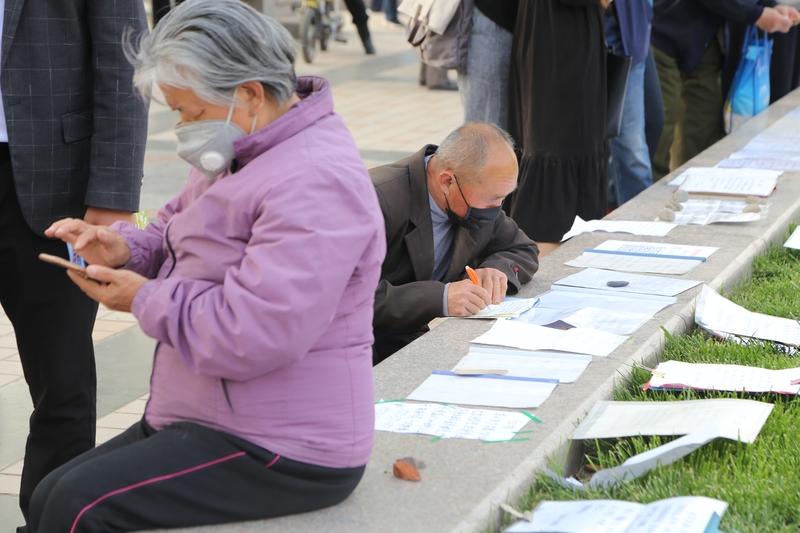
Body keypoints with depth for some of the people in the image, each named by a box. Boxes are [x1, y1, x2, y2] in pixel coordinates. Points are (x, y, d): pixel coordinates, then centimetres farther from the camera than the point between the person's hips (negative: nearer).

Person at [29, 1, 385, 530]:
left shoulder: (316, 184, -23)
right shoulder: (240, 154, 11)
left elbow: (249, 336, -30)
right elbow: (175, 230, 24)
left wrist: (145, 300, -15)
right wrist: (125, 249, 1)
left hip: (281, 452, -11)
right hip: (214, 422, 11)